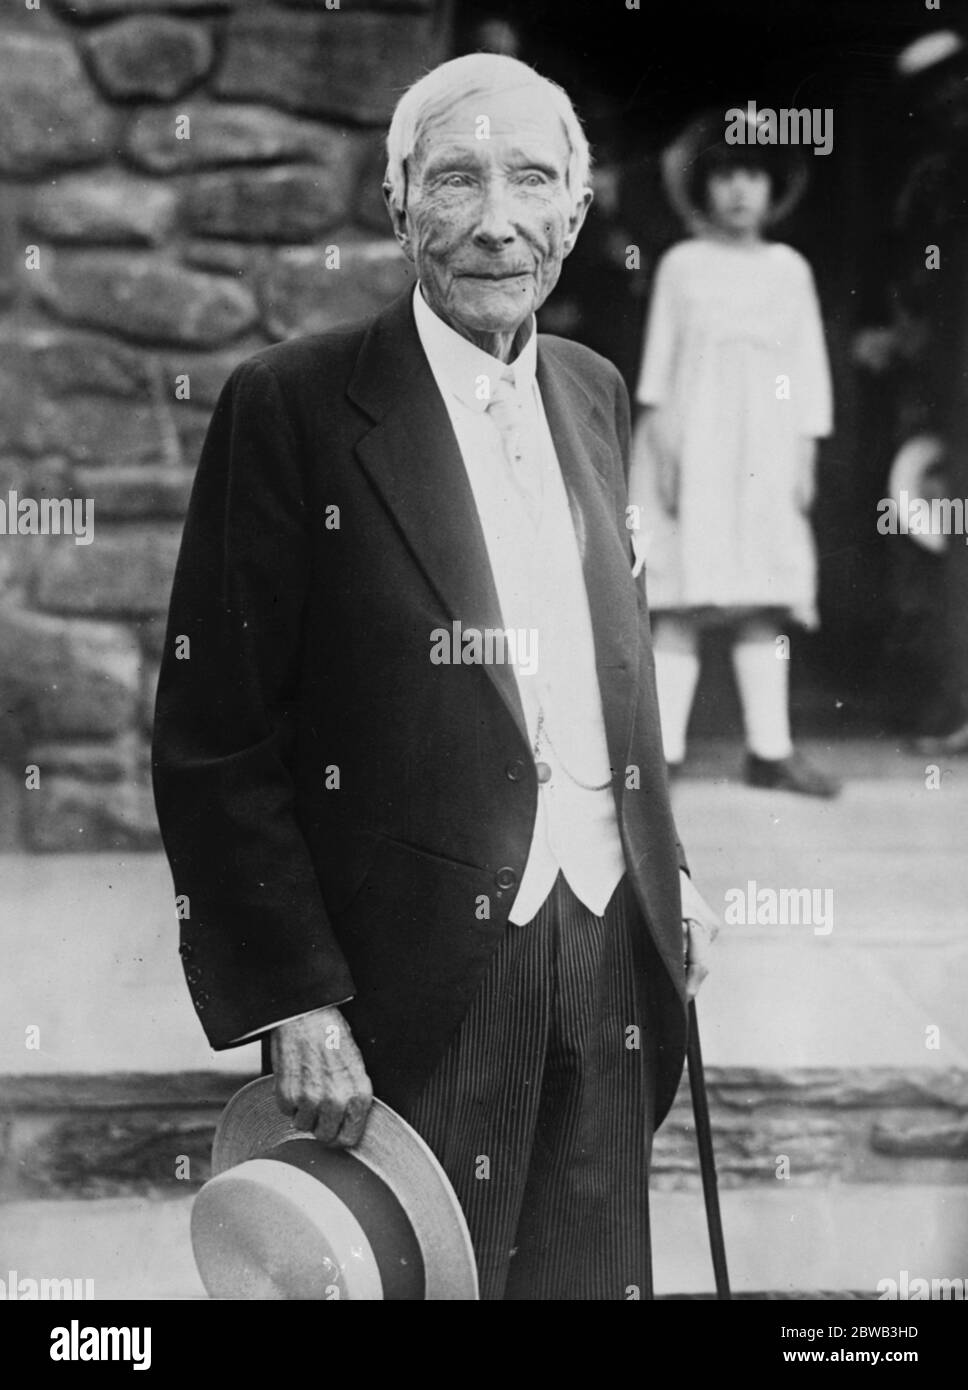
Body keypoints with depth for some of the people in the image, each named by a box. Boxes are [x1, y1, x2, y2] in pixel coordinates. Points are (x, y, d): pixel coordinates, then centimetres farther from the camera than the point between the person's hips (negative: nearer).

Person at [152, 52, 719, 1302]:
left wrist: (664, 869, 10)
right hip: (420, 968, -5)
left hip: (609, 953, 6)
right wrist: (293, 1002, -15)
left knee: (594, 1271, 15)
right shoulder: (292, 405, -10)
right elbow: (214, 742, -11)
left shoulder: (593, 392, 10)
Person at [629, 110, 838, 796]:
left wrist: (805, 451, 5)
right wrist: (661, 436, -5)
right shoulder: (681, 264, 6)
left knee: (765, 602, 0)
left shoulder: (789, 269, 11)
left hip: (765, 449, 2)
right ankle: (664, 750, -4)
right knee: (682, 598, -6)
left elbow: (809, 365, 11)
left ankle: (771, 750, 3)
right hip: (691, 438, -2)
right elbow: (659, 359, 5)